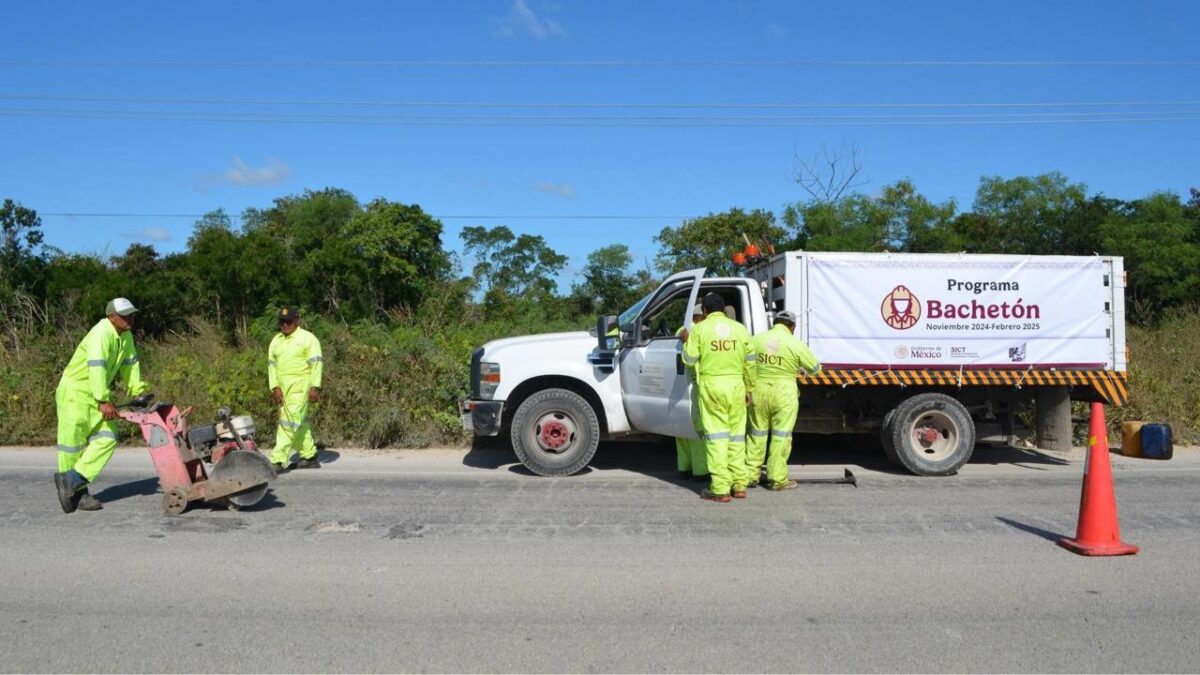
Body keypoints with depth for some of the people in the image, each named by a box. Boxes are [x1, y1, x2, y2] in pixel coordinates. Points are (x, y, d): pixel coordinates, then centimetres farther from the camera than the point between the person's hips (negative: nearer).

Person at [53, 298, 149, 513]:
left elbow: (130, 364, 12)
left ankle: (72, 480, 1)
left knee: (107, 439, -2)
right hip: (74, 393, -8)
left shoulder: (126, 336, 4)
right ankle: (77, 491, 10)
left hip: (97, 395, 8)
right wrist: (105, 401, -34)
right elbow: (96, 367, -31)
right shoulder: (101, 333, -23)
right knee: (73, 444, 0)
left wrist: (137, 391, 5)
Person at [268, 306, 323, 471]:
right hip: (282, 388, 7)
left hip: (300, 386, -7)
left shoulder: (308, 338, -4)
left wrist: (315, 387, -16)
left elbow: (316, 363, -9)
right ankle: (310, 457, 21)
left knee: (290, 422, -11)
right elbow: (271, 365, 12)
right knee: (299, 422, 12)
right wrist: (275, 387, 0)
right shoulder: (276, 341, 14)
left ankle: (278, 461, -13)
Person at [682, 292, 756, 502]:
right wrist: (748, 388, 18)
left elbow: (689, 360, 0)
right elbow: (749, 362, 9)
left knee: (716, 435, -1)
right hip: (736, 385, 3)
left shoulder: (699, 329, 0)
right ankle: (739, 485, 15)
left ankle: (720, 489, -4)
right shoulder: (739, 328, 8)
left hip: (711, 385, -3)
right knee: (736, 435, 11)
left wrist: (687, 341, 18)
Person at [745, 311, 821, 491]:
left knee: (756, 435, 13)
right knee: (781, 436, 5)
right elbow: (815, 368, 3)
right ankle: (777, 479, 8)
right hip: (784, 394, -3)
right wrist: (801, 367, 24)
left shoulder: (756, 340, 3)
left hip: (758, 390, 4)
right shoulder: (796, 344, -7)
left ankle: (750, 475, 19)